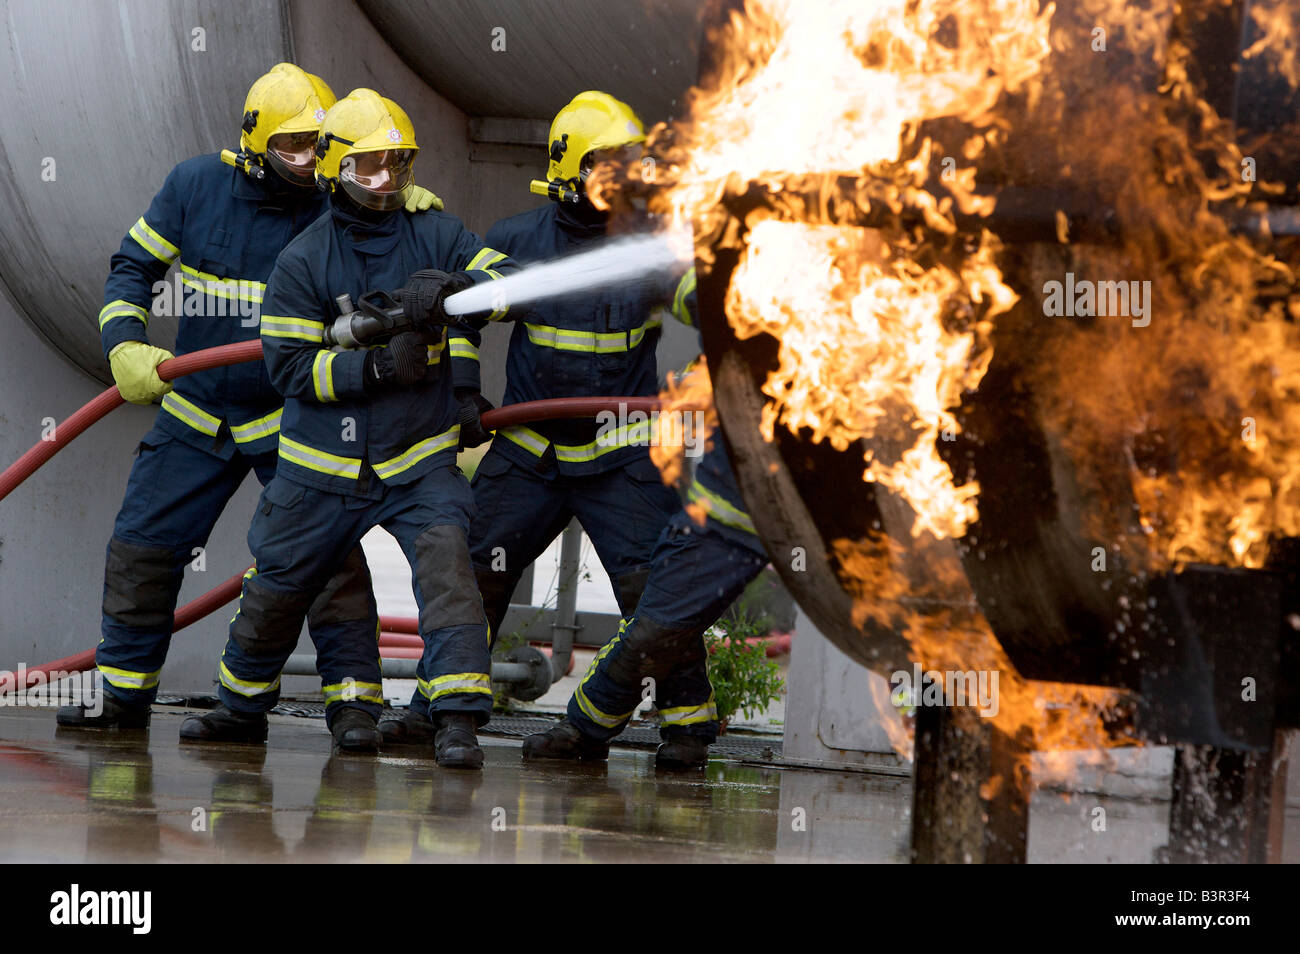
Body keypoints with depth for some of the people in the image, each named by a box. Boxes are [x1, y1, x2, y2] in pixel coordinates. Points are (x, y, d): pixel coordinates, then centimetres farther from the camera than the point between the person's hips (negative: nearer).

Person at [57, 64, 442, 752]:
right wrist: (125, 345, -12)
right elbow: (133, 268, 2)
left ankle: (352, 698, -6)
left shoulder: (337, 206, -13)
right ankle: (124, 693, 21)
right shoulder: (195, 187, -7)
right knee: (141, 548, 5)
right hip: (196, 414, 2)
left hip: (294, 418, -2)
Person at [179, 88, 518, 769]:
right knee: (276, 589, 12)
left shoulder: (435, 237, -1)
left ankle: (457, 718, -25)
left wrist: (454, 286, -32)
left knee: (445, 560, -24)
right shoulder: (302, 262, -6)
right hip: (323, 469, 0)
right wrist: (378, 365, -23)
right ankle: (242, 702, 38)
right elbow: (289, 365, -10)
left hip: (420, 463, 0)